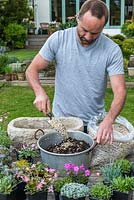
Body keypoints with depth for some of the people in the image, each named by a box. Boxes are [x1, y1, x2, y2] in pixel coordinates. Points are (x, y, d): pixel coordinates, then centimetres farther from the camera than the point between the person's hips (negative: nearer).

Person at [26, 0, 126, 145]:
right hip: (60, 119, 0)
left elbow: (119, 90, -17)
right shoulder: (58, 39, -11)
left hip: (94, 122, 0)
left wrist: (108, 120, -35)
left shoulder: (112, 50, -13)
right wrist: (39, 92, -27)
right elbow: (32, 70, -6)